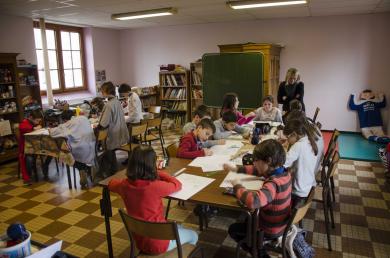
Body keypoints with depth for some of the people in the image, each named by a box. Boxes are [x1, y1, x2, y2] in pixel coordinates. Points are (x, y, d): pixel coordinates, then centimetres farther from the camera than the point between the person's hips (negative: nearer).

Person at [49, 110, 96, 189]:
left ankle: (82, 172, 12)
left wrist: (50, 130, 20)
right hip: (91, 146, 4)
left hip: (81, 149, -4)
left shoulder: (67, 125, -1)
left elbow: (53, 132, -1)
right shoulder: (83, 118, 10)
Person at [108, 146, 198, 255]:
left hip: (139, 241, 6)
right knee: (193, 235, 22)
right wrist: (158, 173, 2)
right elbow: (177, 184, -8)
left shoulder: (124, 185, -12)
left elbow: (111, 183, 13)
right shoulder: (156, 187, -29)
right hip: (157, 243, -6)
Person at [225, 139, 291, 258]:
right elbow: (258, 170, 7)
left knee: (233, 229, 17)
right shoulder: (284, 172, -10)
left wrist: (237, 186, -37)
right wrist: (236, 169, 5)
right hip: (281, 223, 8)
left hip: (271, 230, -8)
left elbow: (252, 201, -56)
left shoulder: (273, 184, -37)